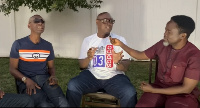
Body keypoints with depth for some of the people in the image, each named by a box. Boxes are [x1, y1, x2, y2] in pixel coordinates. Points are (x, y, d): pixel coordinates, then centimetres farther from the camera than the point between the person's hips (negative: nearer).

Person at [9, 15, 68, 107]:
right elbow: (13, 69, 3)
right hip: (26, 81, -3)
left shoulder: (48, 45, 14)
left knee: (63, 103, -27)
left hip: (45, 78, 3)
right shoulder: (18, 44, 4)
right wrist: (26, 80, -16)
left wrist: (53, 76, -5)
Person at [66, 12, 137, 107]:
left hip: (114, 77, -1)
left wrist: (118, 63, -23)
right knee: (72, 86, -26)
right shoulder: (88, 40, 9)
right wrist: (89, 58, -15)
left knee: (130, 93, -30)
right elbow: (82, 65, 8)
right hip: (92, 75, 1)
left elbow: (126, 66, 1)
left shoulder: (120, 40, 5)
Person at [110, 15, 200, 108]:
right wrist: (121, 44, 2)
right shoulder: (162, 45, -2)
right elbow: (141, 55, 13)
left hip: (183, 94, -3)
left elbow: (186, 89, -17)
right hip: (159, 86, 4)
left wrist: (153, 90, -18)